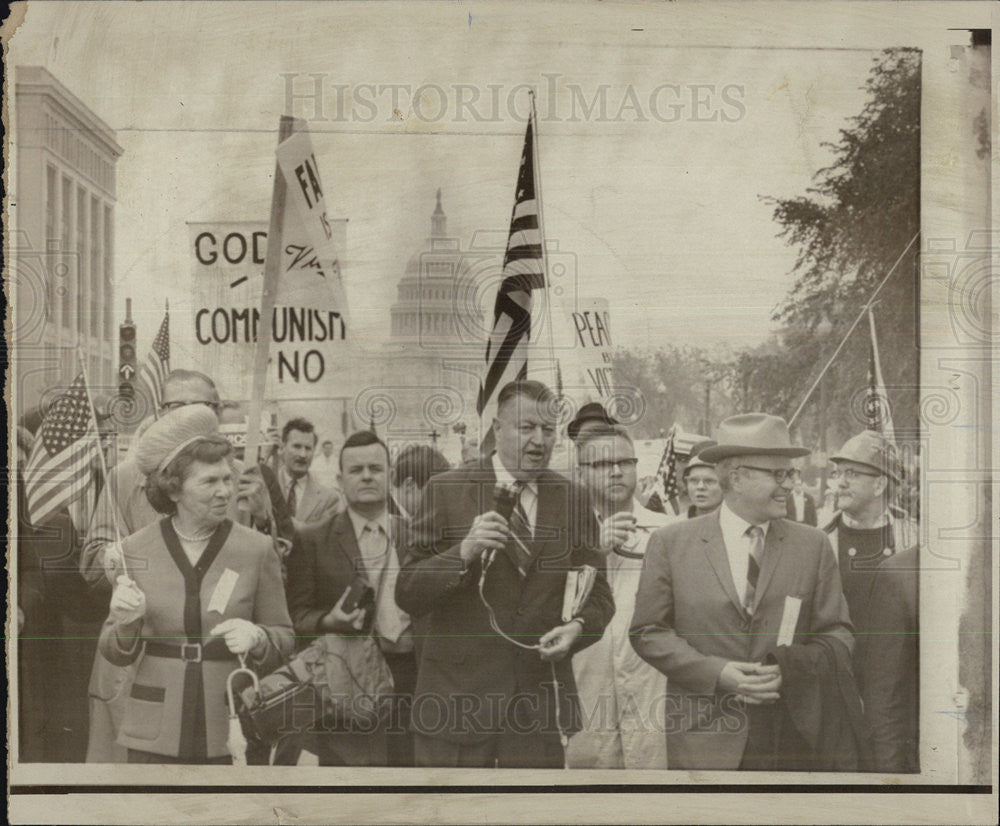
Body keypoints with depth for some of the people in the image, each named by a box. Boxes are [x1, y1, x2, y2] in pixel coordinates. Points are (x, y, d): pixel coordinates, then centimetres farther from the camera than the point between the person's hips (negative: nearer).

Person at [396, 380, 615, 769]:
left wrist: (578, 626, -10)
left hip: (540, 699, 3)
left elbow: (597, 593, 12)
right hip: (456, 694, -2)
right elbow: (407, 595, -5)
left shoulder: (569, 499, 7)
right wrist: (463, 553, -21)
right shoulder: (446, 490, -2)